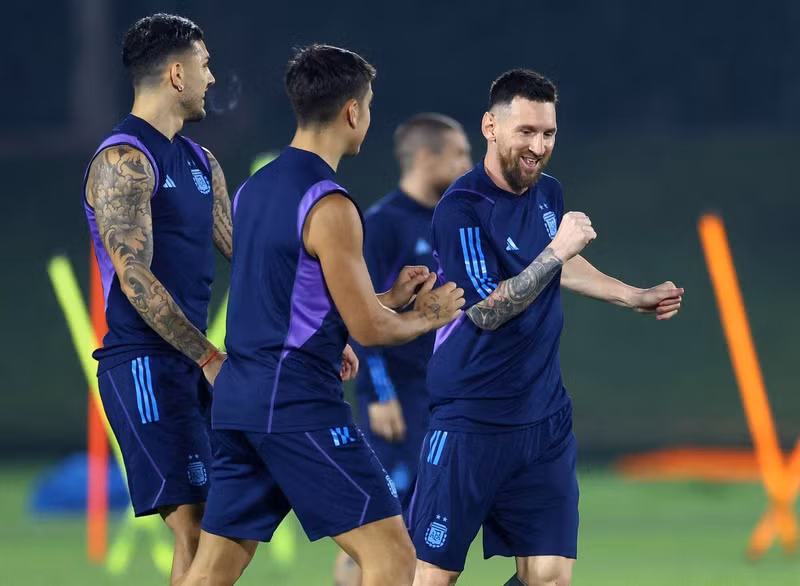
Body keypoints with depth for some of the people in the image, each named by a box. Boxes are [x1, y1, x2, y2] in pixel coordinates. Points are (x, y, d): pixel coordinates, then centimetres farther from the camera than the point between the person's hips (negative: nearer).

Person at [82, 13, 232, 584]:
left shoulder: (201, 162, 17)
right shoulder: (123, 161, -11)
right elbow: (135, 279, -18)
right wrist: (208, 356, -20)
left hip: (193, 362, 9)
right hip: (144, 363, -9)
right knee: (195, 530, -16)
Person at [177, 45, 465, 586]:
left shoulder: (255, 189, 14)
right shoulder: (329, 206, -13)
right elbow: (368, 328, -11)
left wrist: (389, 297, 24)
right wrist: (426, 318, 8)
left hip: (239, 397, 9)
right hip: (298, 404, -9)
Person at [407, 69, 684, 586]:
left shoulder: (548, 194, 7)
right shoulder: (462, 209, -15)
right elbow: (488, 311, -21)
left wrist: (636, 297, 30)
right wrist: (557, 251, -21)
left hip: (546, 421, 6)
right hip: (471, 423, -6)